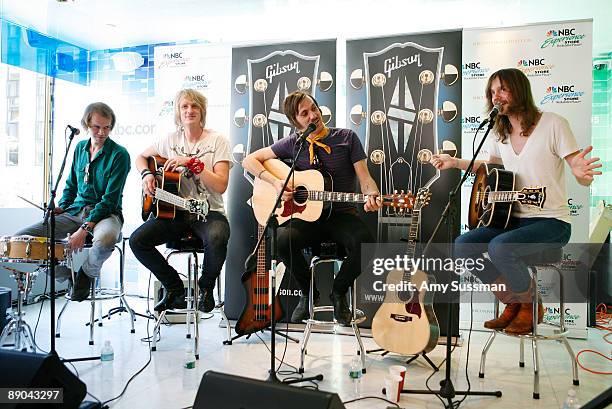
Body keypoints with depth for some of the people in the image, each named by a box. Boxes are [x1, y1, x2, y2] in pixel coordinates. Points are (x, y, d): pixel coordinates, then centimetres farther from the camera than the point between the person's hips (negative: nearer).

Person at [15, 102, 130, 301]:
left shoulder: (119, 155, -10)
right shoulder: (80, 148, 10)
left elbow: (110, 199, -15)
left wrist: (85, 229, -22)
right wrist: (61, 207, 3)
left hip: (105, 213, -5)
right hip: (75, 211, 6)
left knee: (105, 240, -42)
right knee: (20, 239, -9)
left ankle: (87, 272, -5)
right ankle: (67, 274, 9)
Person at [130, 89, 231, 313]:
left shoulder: (217, 141, -2)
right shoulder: (170, 140, 9)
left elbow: (221, 185, -12)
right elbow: (141, 157, 25)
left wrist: (193, 163, -18)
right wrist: (147, 175, 4)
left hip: (209, 212, -4)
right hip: (174, 212, 4)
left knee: (217, 238, -37)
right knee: (137, 240, -18)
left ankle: (206, 288, -4)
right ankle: (175, 289, 5)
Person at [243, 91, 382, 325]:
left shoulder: (347, 138, 4)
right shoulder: (292, 144, 6)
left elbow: (365, 179, 0)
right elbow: (250, 160, 9)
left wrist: (371, 197, -23)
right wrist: (276, 182, -7)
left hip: (341, 214, 0)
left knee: (364, 241, -32)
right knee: (283, 240, -31)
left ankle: (338, 293, 0)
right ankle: (308, 293, 0)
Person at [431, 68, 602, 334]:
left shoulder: (553, 124, -9)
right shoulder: (500, 134, 9)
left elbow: (584, 179, -9)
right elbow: (492, 165, 31)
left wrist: (581, 173, -34)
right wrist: (454, 162, 19)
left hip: (551, 222, -6)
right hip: (513, 219, 6)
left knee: (499, 247, -32)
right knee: (462, 246, -14)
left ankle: (531, 306, -1)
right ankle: (513, 303, 6)